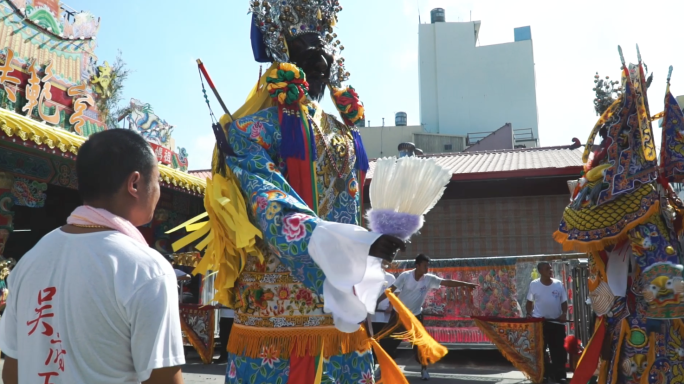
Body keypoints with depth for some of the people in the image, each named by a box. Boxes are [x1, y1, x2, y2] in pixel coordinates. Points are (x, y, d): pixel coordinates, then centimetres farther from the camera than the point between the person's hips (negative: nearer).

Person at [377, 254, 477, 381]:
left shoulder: (429, 279, -11)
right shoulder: (405, 276, -18)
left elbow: (447, 282, -16)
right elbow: (391, 290, -15)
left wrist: (465, 284, -24)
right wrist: (376, 301, -16)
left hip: (415, 315, 1)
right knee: (390, 341, 4)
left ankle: (424, 369, 16)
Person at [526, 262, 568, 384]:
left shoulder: (558, 284, 0)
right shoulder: (534, 284, -2)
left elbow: (564, 301, 6)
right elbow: (529, 302, 7)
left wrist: (564, 313, -11)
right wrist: (529, 314, -6)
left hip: (557, 322, 1)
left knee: (558, 350, 6)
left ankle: (559, 374, 17)